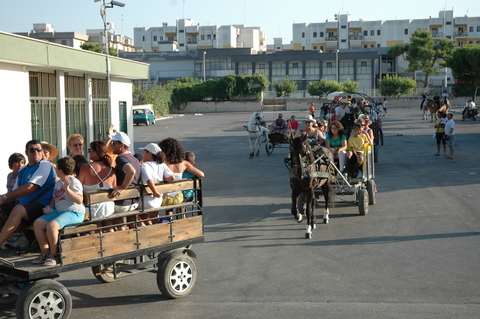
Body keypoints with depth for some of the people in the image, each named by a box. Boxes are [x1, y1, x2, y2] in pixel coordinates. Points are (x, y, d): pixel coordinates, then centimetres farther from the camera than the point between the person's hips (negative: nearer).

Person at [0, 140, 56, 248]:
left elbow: (30, 187, -16)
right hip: (23, 205, 9)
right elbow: (15, 193, 18)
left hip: (41, 206, -8)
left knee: (18, 209, -34)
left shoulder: (45, 165, -5)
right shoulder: (22, 170, 19)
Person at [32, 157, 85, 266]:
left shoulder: (74, 182, -10)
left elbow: (79, 200, -20)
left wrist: (68, 189, -29)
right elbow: (54, 199, 27)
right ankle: (45, 252, 2)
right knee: (37, 224, -7)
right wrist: (50, 207, 7)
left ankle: (54, 255, -16)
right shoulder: (58, 182, 18)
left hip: (74, 213, -10)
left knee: (51, 225, -33)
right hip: (58, 211, 10)